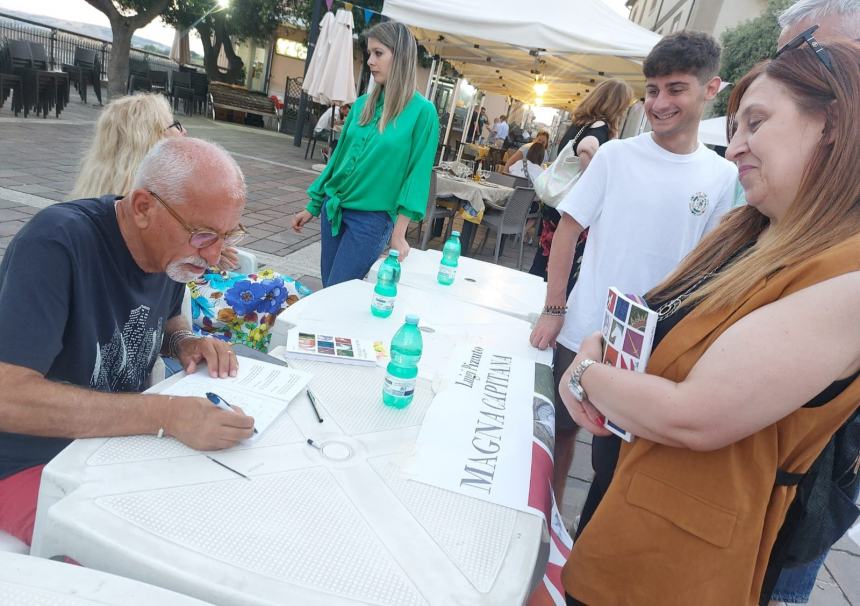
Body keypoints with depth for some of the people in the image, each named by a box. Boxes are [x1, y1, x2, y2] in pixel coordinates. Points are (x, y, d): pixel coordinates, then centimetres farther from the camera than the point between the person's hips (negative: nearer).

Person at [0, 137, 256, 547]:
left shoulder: (173, 250, -4)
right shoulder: (57, 242, -25)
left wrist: (184, 341, -8)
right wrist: (168, 415, -38)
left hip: (123, 438, 7)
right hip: (34, 465, -6)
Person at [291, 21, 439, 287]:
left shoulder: (422, 111, -10)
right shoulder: (362, 104, 6)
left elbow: (416, 174, -11)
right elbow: (339, 156, 12)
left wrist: (399, 233, -14)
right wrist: (313, 206, 14)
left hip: (372, 217, -5)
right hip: (333, 207, 6)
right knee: (328, 291, 13)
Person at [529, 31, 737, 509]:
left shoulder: (723, 176, -1)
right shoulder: (617, 155, -5)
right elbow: (568, 230, -1)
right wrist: (553, 311, -6)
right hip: (581, 336, 0)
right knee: (561, 430, 14)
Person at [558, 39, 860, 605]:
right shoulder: (745, 230, 4)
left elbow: (694, 419, -30)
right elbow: (660, 324, 12)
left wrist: (589, 377, -12)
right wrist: (596, 348, -9)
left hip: (680, 555, -7)